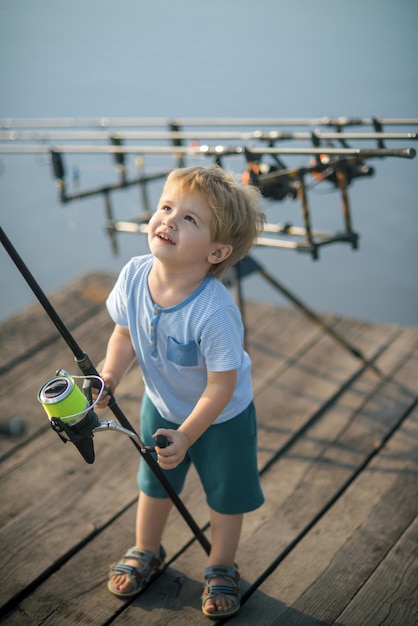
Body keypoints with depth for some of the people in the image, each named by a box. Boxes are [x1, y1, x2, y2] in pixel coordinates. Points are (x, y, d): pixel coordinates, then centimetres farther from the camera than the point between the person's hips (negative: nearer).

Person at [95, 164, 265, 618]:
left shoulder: (215, 312, -40)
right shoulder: (134, 276, -23)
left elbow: (221, 385, -29)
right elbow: (124, 334, -5)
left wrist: (186, 435, -25)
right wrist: (109, 376, -20)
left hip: (221, 416, -5)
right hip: (161, 406, 5)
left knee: (225, 495, 15)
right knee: (153, 482, 26)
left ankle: (221, 569, 43)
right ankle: (146, 552, 53)